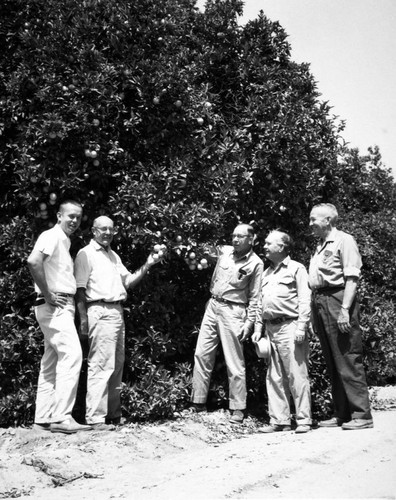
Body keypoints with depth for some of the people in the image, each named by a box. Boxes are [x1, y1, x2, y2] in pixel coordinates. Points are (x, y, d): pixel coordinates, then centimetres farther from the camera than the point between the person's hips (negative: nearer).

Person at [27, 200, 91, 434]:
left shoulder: (64, 241, 21)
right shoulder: (52, 236, -9)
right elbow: (33, 261, -27)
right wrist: (46, 294, -22)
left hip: (63, 307, 10)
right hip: (55, 306, -10)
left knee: (52, 362, 9)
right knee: (72, 355, -16)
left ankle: (44, 417, 14)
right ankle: (61, 417, -16)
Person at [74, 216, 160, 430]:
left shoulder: (114, 255, 21)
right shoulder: (86, 254, -3)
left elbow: (128, 281, 19)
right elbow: (80, 289, -10)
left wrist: (147, 265, 7)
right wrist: (83, 319, -17)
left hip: (117, 312, 9)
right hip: (100, 313, -8)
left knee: (117, 365, 12)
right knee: (101, 365, -10)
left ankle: (113, 413, 21)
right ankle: (95, 418, -7)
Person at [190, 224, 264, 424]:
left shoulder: (255, 263, -6)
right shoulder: (225, 251, 7)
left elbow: (254, 297, -6)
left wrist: (249, 322, -11)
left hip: (233, 311, -5)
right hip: (213, 305, 6)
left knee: (234, 362, -1)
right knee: (201, 354, 4)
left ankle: (238, 409, 8)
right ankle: (198, 402, 12)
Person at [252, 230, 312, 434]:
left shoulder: (296, 268, 1)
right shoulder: (266, 273, 21)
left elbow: (305, 300, -7)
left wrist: (301, 327, -15)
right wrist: (258, 328, 13)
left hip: (289, 327, -7)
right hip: (270, 330, 7)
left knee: (297, 375, -5)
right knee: (274, 377, 7)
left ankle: (304, 420, 2)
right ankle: (279, 420, 13)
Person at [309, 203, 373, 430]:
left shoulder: (344, 240, -3)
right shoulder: (320, 245, 21)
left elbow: (352, 277, -12)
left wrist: (345, 309, -20)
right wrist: (315, 309, 11)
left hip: (337, 299, -8)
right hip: (319, 301, 8)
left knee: (348, 359, -7)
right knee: (332, 361, 10)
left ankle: (361, 415, -1)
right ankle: (342, 413, 17)